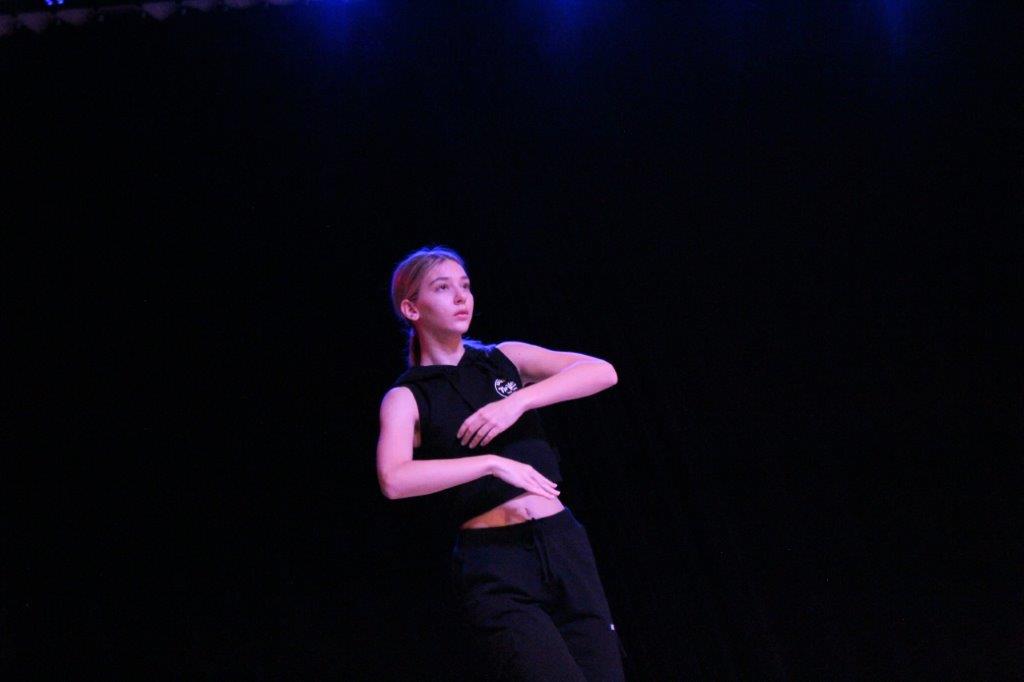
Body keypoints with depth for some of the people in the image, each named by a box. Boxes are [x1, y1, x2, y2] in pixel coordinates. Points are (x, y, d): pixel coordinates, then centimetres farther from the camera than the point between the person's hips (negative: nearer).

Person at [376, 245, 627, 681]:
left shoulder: (505, 359, 11)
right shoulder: (406, 397, 2)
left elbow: (603, 372, -2)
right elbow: (394, 480, -17)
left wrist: (518, 401, -13)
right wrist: (493, 463, -21)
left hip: (564, 543, 4)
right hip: (493, 566, -4)